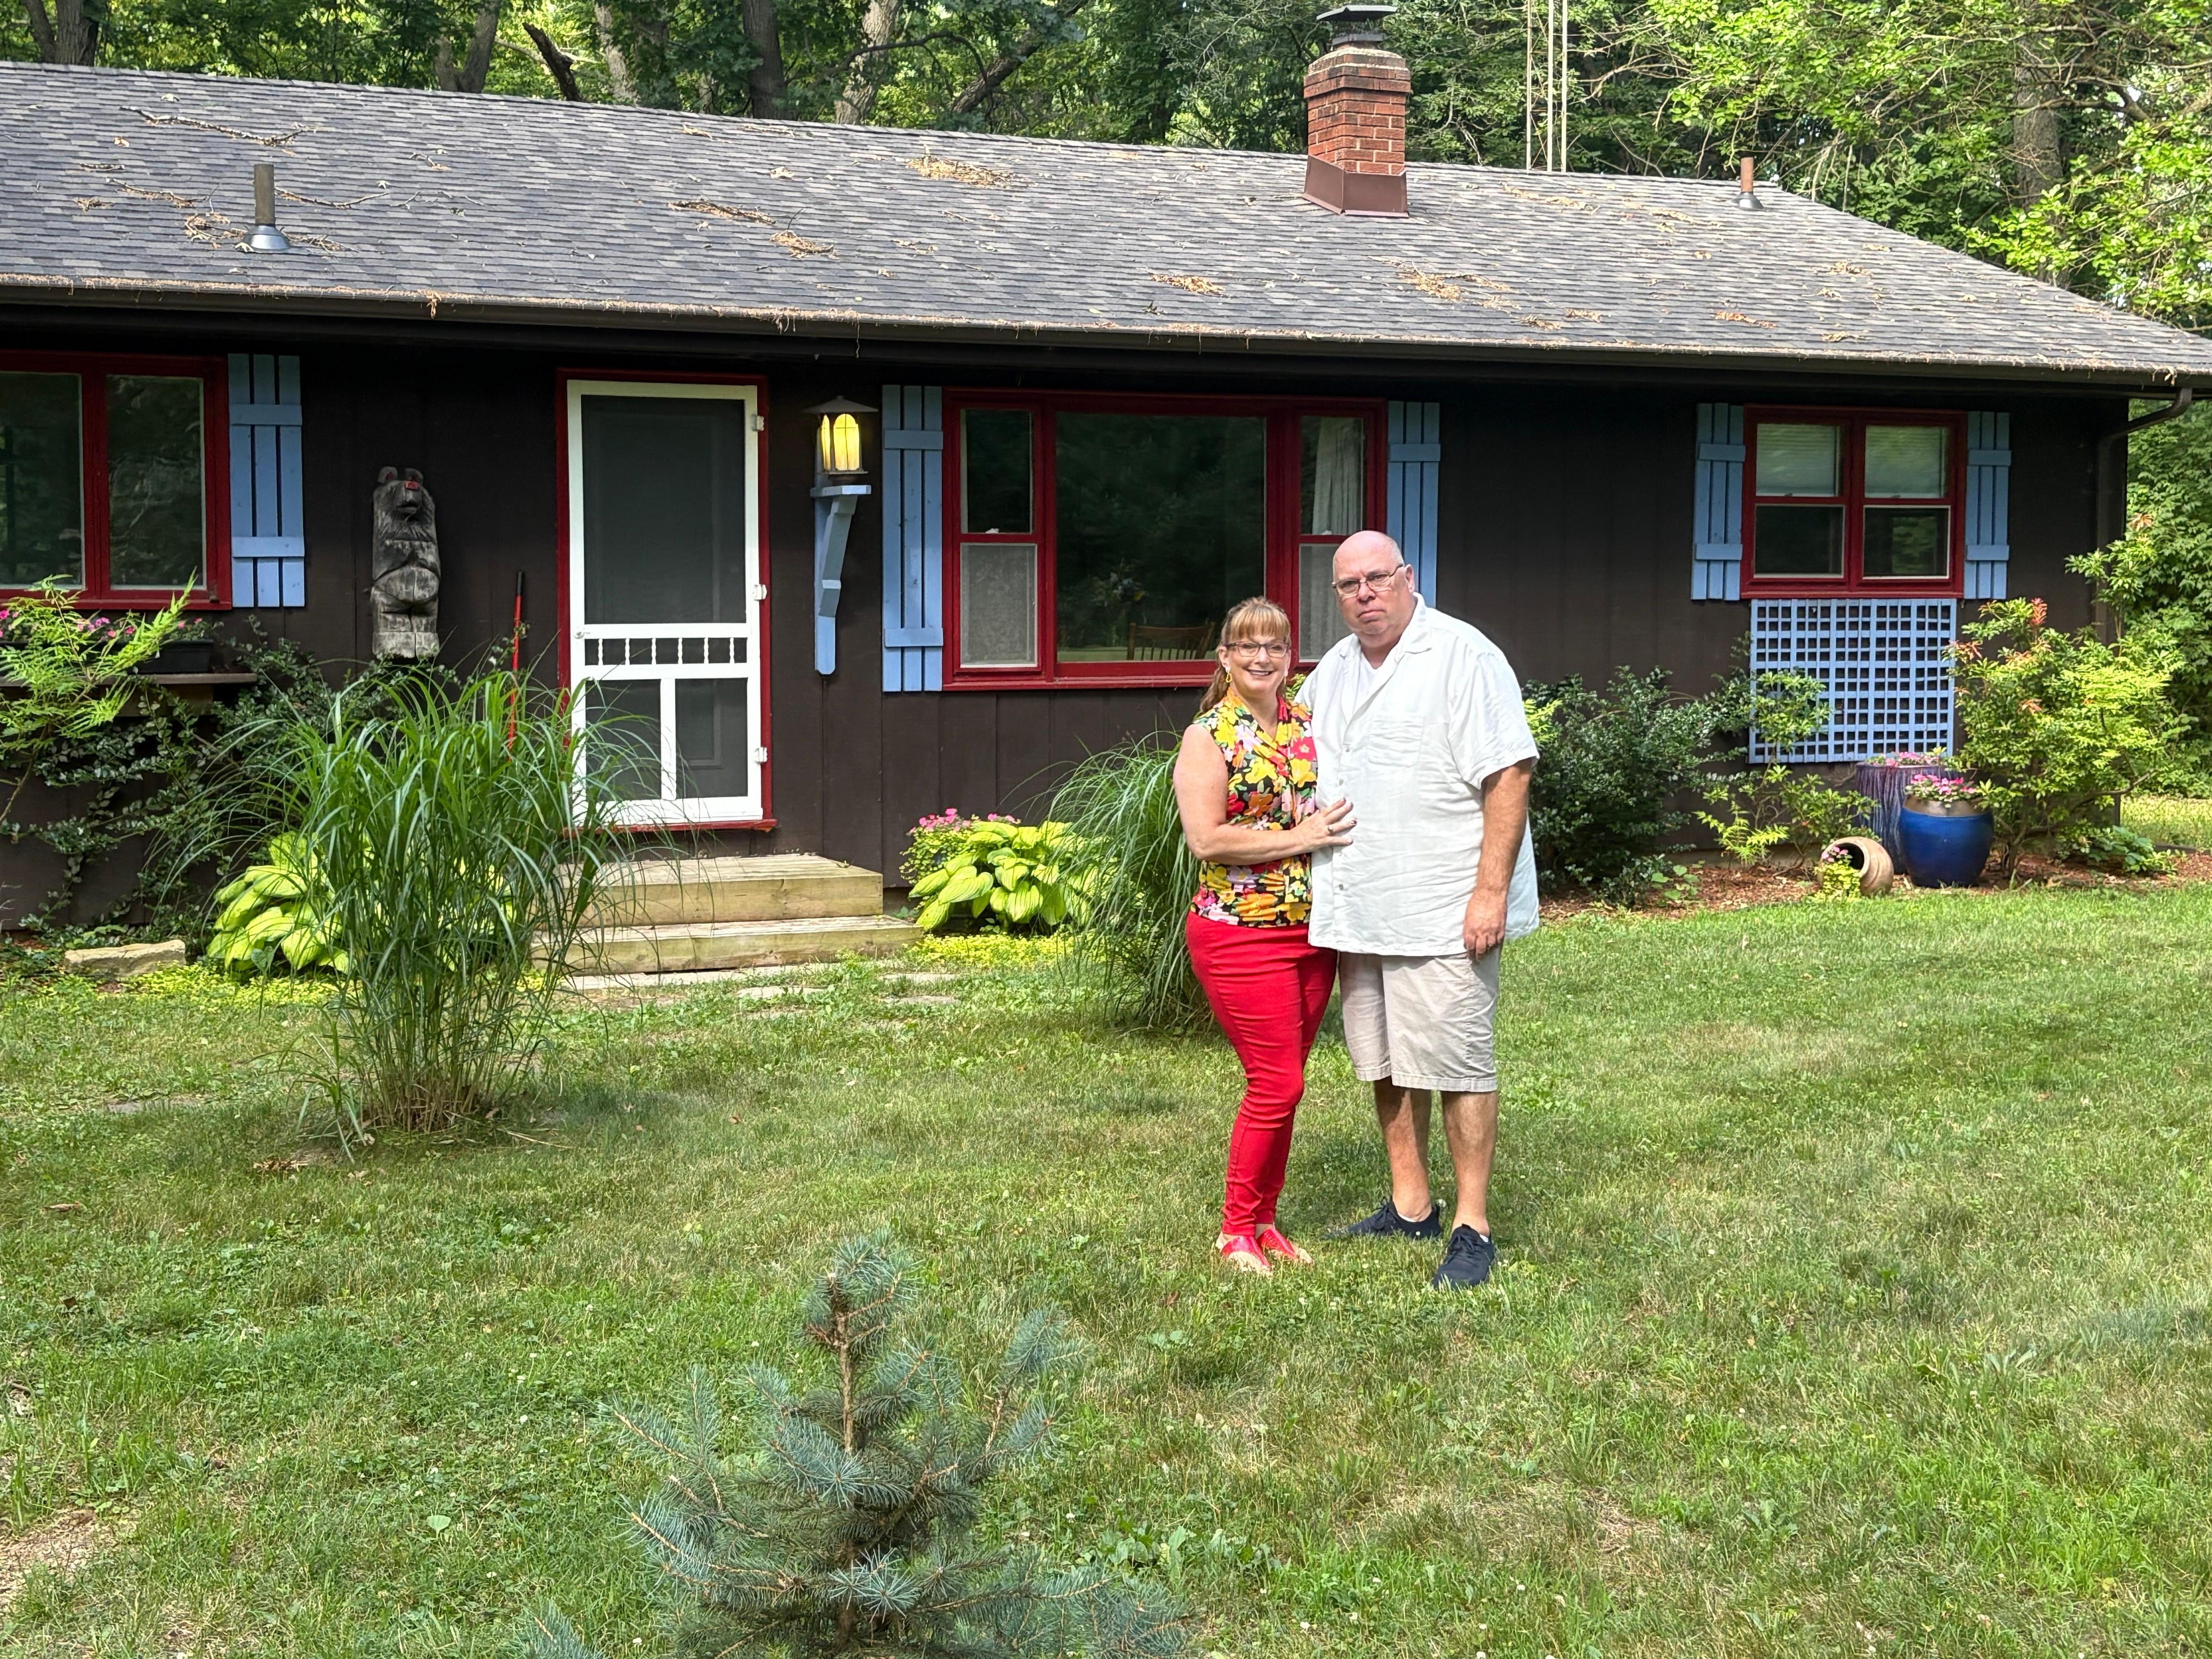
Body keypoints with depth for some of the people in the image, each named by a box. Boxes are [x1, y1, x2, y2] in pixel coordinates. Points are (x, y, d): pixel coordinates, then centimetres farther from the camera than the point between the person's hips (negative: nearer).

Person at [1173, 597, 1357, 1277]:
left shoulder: (1309, 724, 10)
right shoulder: (1208, 737, -7)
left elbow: (1339, 807, 23)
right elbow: (1205, 839, -17)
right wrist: (1299, 839, -18)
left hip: (1312, 932, 6)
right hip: (1239, 934, -6)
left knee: (1282, 1083, 12)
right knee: (1276, 1085, -5)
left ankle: (1265, 1222, 23)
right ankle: (1236, 1231, 10)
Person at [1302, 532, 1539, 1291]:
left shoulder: (1464, 656, -8)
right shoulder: (1330, 673, 15)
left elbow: (1509, 775, -13)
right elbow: (1306, 780, 28)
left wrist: (1491, 892, -19)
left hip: (1443, 911, -7)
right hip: (1356, 909, 7)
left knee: (1456, 1064, -4)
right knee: (1384, 1061, 14)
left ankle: (1473, 1229, 3)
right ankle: (1409, 1208, 26)